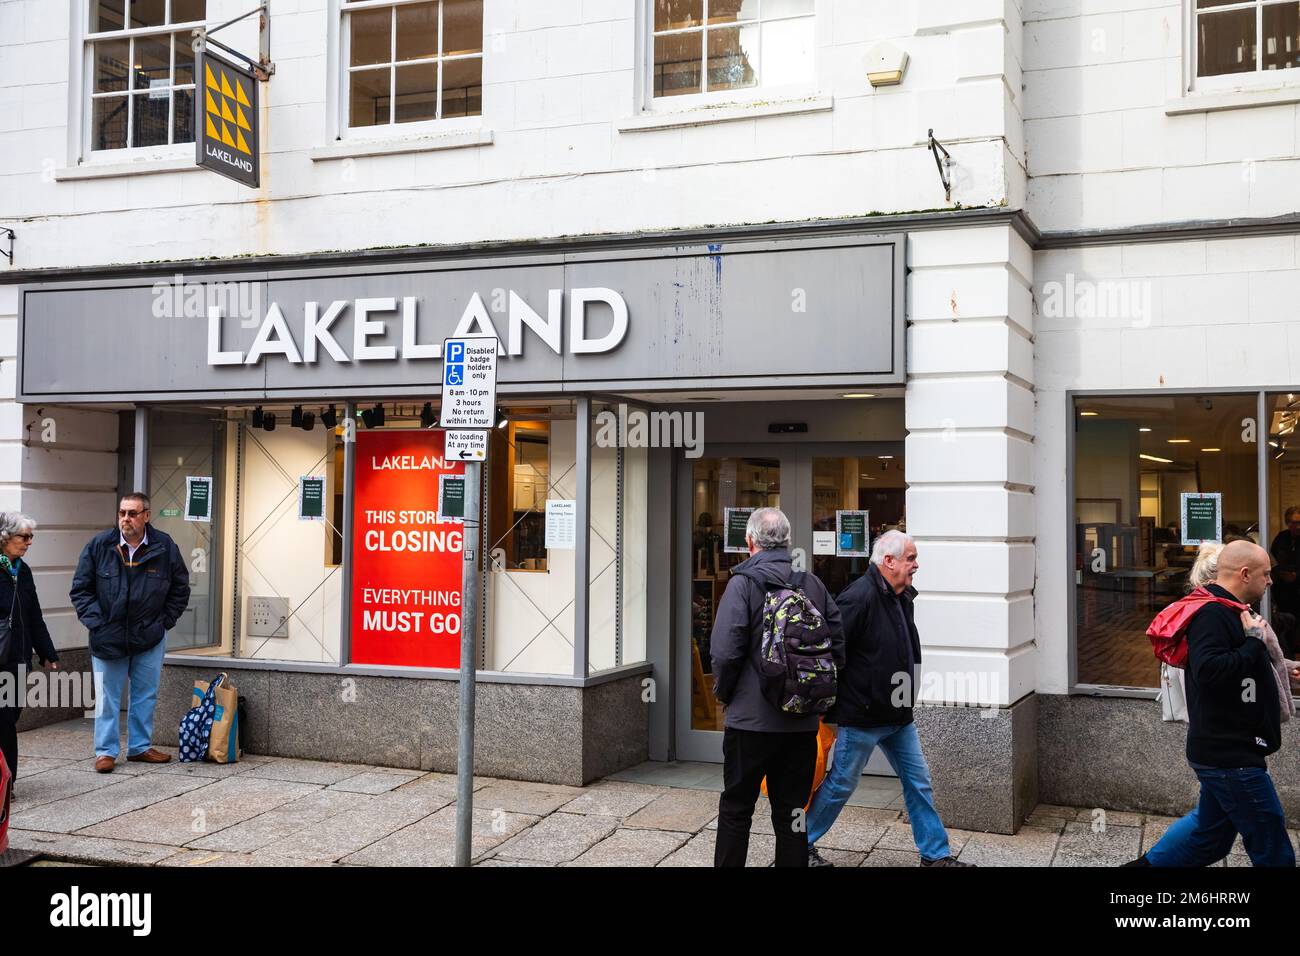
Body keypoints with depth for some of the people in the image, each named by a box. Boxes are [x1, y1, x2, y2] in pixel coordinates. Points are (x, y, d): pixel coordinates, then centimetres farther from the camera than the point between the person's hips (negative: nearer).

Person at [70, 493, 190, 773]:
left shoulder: (165, 547, -4)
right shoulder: (99, 546, -5)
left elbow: (180, 588, 8)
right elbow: (80, 589, 2)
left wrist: (165, 621, 1)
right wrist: (95, 621, -7)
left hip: (150, 637, 1)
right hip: (107, 638, -1)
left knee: (146, 695, 10)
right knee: (107, 697, 4)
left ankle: (140, 747, 23)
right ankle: (106, 751, 13)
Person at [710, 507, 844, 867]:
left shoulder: (744, 582, -10)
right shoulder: (814, 585, 5)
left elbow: (725, 651, -16)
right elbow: (838, 645, 6)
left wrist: (723, 693, 1)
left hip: (751, 718, -4)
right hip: (803, 722, 4)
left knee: (736, 809, 9)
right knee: (792, 811, 12)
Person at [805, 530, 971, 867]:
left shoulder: (903, 598, 8)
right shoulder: (859, 597, -22)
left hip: (898, 715, 8)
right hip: (861, 716, -8)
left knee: (919, 782, 12)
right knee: (841, 784, 4)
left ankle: (936, 854, 23)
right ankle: (801, 844, 21)